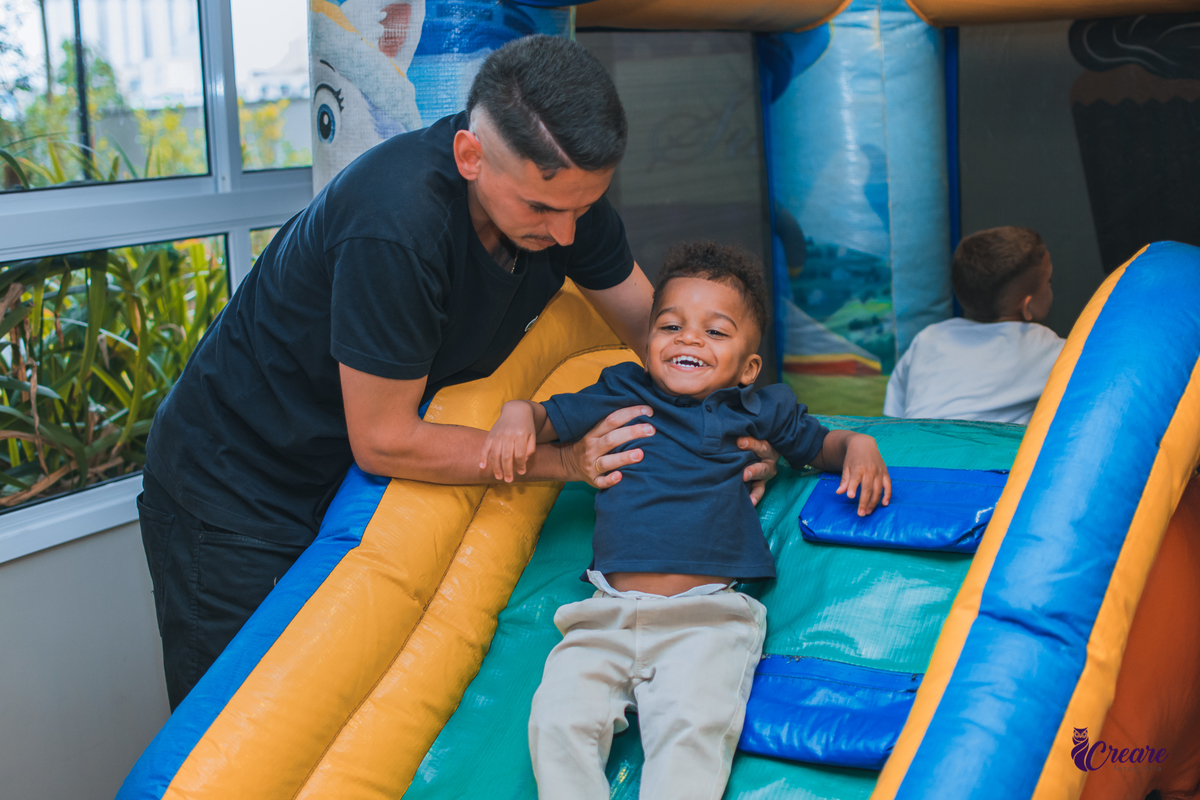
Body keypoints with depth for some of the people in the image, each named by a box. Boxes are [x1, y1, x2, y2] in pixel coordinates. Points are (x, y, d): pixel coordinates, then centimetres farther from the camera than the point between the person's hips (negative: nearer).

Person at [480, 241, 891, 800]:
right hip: (607, 616, 2)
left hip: (707, 615, -2)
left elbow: (819, 445, 32)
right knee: (558, 719, -21)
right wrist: (517, 414, 2)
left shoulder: (760, 410, 17)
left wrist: (858, 447, 11)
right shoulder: (621, 394, 18)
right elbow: (546, 418, 25)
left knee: (694, 729, -28)